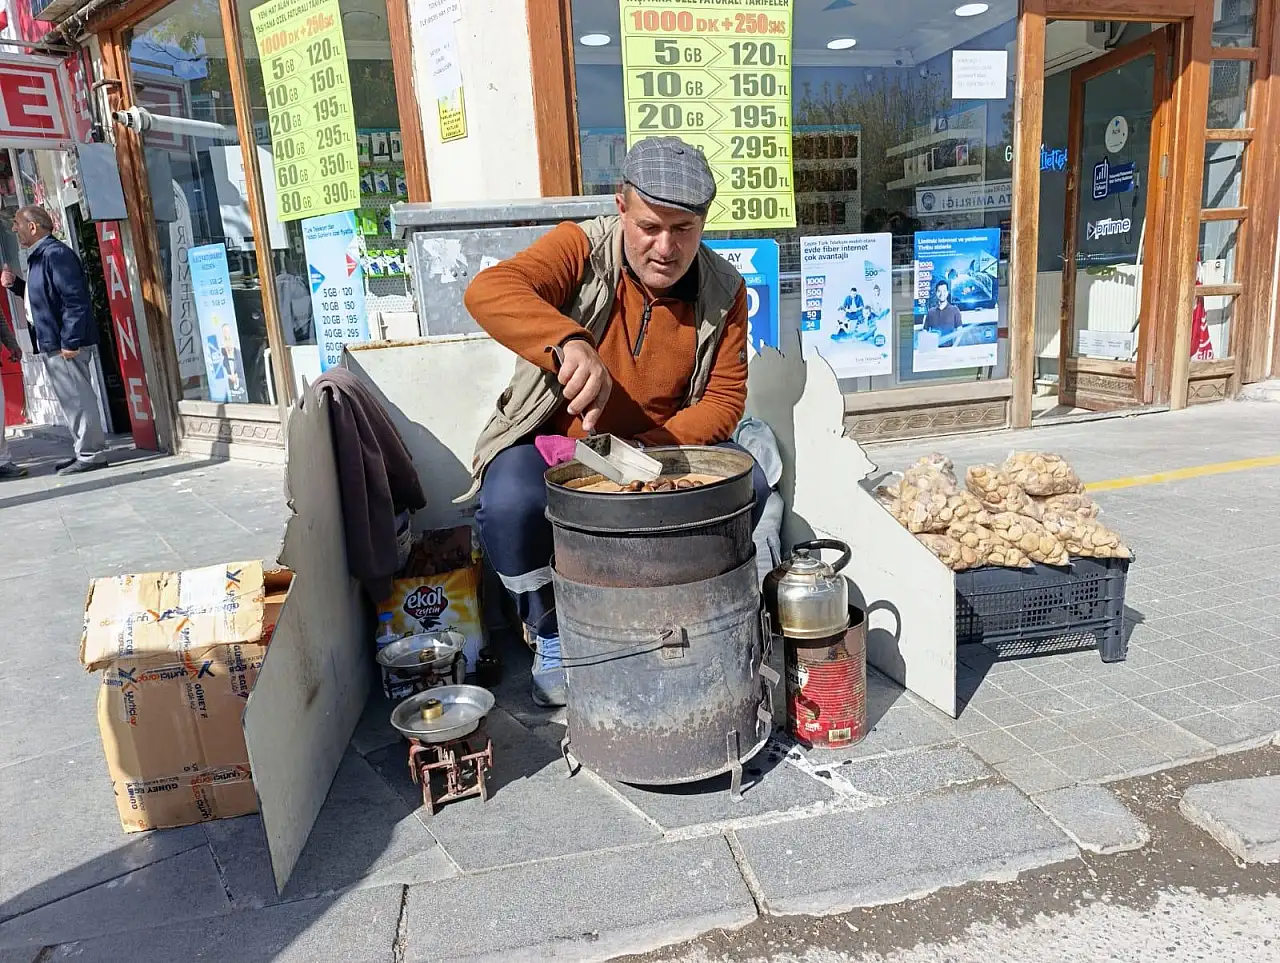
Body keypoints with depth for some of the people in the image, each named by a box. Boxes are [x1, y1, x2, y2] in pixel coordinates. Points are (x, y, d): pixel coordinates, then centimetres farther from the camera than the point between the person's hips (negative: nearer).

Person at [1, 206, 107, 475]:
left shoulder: (55, 254, -14)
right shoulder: (39, 256, 18)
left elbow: (75, 300, -21)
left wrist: (70, 341, -24)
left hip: (65, 344, -10)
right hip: (53, 344, 10)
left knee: (78, 398, -6)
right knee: (72, 400, 14)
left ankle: (91, 454, 0)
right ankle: (85, 451, 21)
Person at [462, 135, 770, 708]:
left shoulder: (723, 292, -4)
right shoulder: (582, 250, -14)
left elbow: (724, 401, -6)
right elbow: (489, 290, -31)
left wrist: (642, 450, -23)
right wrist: (570, 342, -50)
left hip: (657, 452, 3)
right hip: (551, 446, -2)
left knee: (748, 483, -22)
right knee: (509, 503, -32)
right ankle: (551, 638, -2)